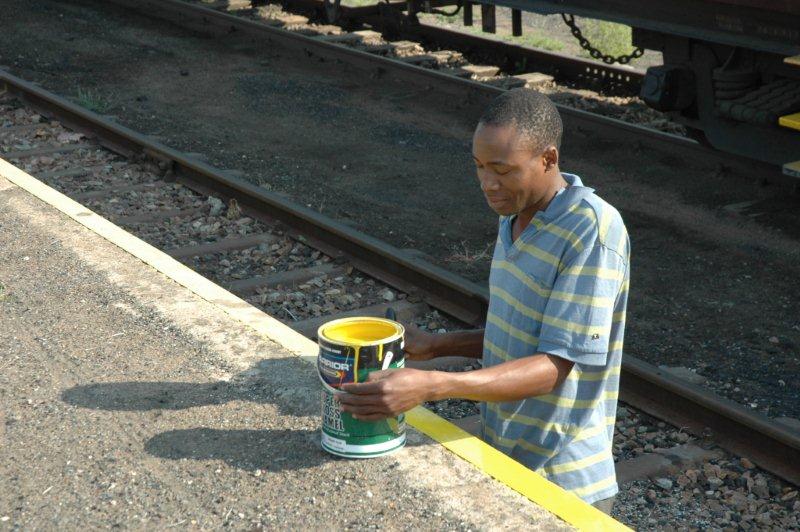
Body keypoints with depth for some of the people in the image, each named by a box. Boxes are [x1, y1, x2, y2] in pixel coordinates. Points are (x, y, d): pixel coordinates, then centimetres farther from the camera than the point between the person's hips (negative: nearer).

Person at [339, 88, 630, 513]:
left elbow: (553, 368, -26)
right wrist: (435, 346, 1)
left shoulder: (592, 231, -23)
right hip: (501, 460, 8)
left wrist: (429, 387, -34)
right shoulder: (516, 215, 4)